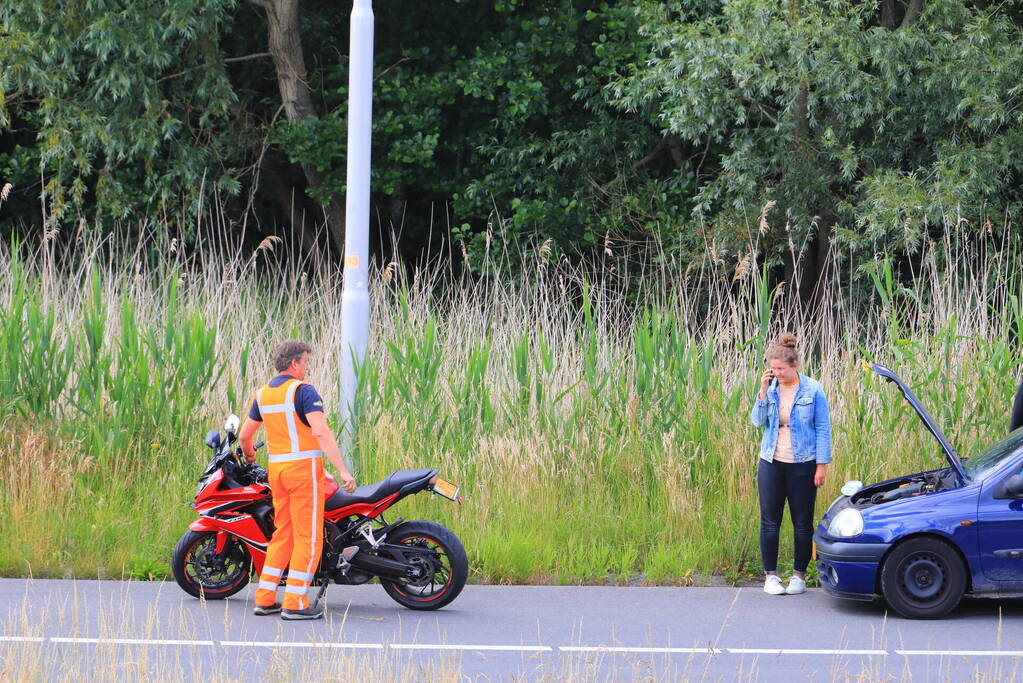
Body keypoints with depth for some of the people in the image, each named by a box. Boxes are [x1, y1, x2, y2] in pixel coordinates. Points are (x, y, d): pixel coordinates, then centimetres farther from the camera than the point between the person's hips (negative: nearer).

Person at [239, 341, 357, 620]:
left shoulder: (262, 394, 13)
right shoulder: (303, 390, -10)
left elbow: (244, 435, 20)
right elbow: (322, 432, -20)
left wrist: (248, 454, 43)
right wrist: (343, 470, -24)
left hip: (277, 469, 7)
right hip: (304, 466, -7)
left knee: (283, 534, 15)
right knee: (308, 537, -3)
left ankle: (265, 599, 14)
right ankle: (295, 603, -5)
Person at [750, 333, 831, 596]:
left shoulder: (812, 390, -5)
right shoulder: (771, 388, 4)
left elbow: (823, 428, -3)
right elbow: (758, 421, -1)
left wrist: (822, 465, -7)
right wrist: (763, 392, -12)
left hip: (802, 464, -3)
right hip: (771, 463, 3)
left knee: (802, 522, 4)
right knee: (770, 521, 4)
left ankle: (799, 576, 14)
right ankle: (770, 576, 12)